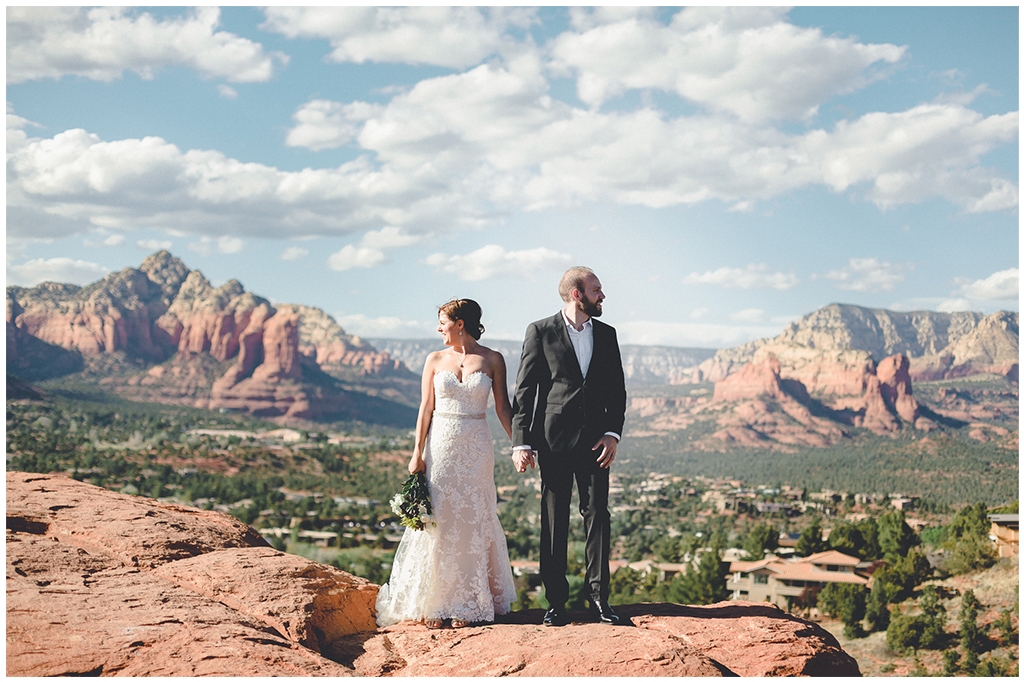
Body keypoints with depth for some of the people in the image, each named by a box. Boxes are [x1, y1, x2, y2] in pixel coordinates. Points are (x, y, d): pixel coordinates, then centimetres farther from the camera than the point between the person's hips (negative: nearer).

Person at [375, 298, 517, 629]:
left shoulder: (492, 360, 2)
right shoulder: (435, 360, 5)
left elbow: (503, 407, 3)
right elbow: (426, 408, 3)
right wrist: (418, 452, -3)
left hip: (476, 448, -1)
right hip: (440, 444, 1)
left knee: (472, 521, 2)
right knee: (438, 520, 1)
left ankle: (467, 604, 11)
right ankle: (433, 603, 8)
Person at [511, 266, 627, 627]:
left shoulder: (606, 335, 12)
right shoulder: (541, 332, 0)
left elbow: (617, 390, 13)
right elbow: (524, 391, -2)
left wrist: (612, 433, -1)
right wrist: (521, 442, -8)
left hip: (595, 441, 3)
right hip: (554, 440, -3)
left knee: (598, 515, 0)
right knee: (554, 522, 1)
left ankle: (598, 596, 9)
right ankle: (556, 602, 8)